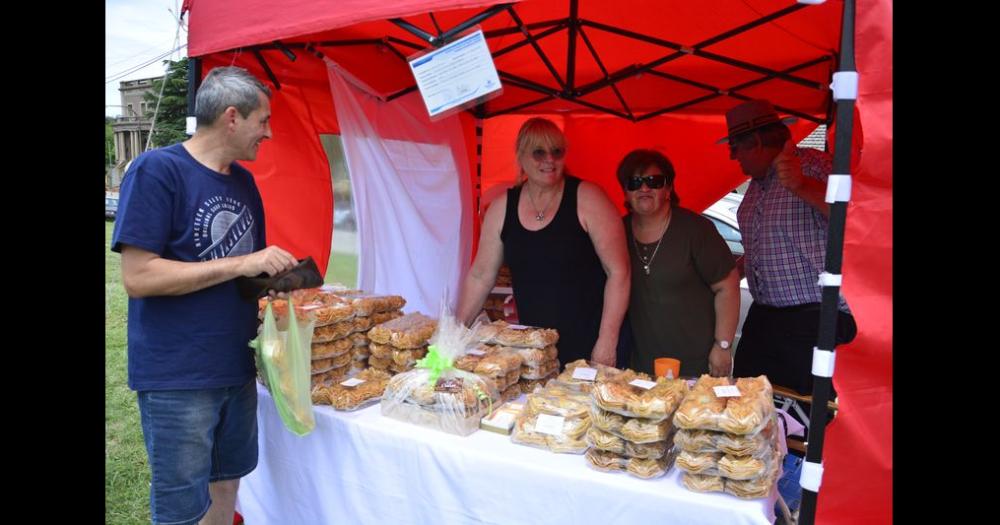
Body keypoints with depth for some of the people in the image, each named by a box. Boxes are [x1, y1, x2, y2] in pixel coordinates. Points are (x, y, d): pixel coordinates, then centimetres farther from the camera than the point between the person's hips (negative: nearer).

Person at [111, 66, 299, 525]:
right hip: (177, 379, -7)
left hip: (237, 369, 7)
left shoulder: (243, 180, 9)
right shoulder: (156, 170, -13)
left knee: (226, 485, 20)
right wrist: (241, 265, -21)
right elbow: (137, 277, -20)